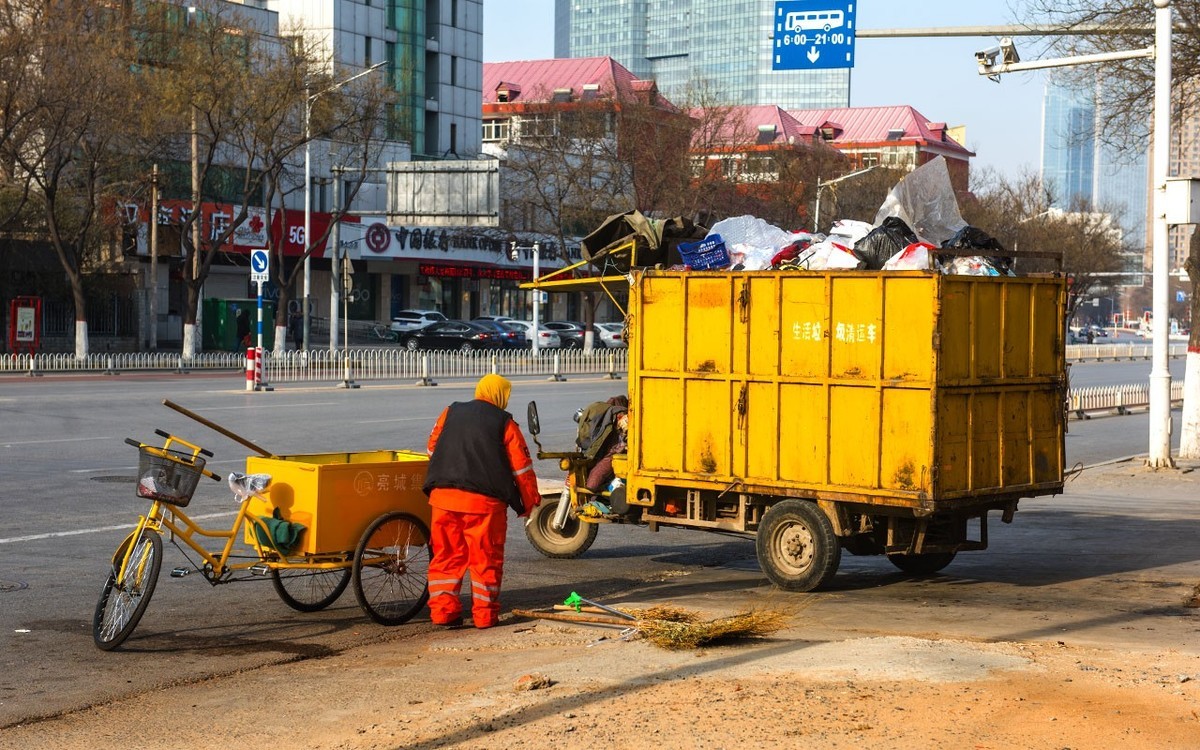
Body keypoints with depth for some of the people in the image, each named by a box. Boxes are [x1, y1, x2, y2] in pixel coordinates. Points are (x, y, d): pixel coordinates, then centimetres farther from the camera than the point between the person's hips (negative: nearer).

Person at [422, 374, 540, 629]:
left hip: (443, 496, 4)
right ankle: (485, 615, 8)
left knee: (446, 555, 11)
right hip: (484, 502, -3)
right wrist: (530, 502, 10)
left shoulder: (450, 413, 12)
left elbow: (433, 449, 19)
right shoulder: (504, 423, 2)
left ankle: (442, 610, 9)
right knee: (485, 558, 5)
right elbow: (522, 466, 1)